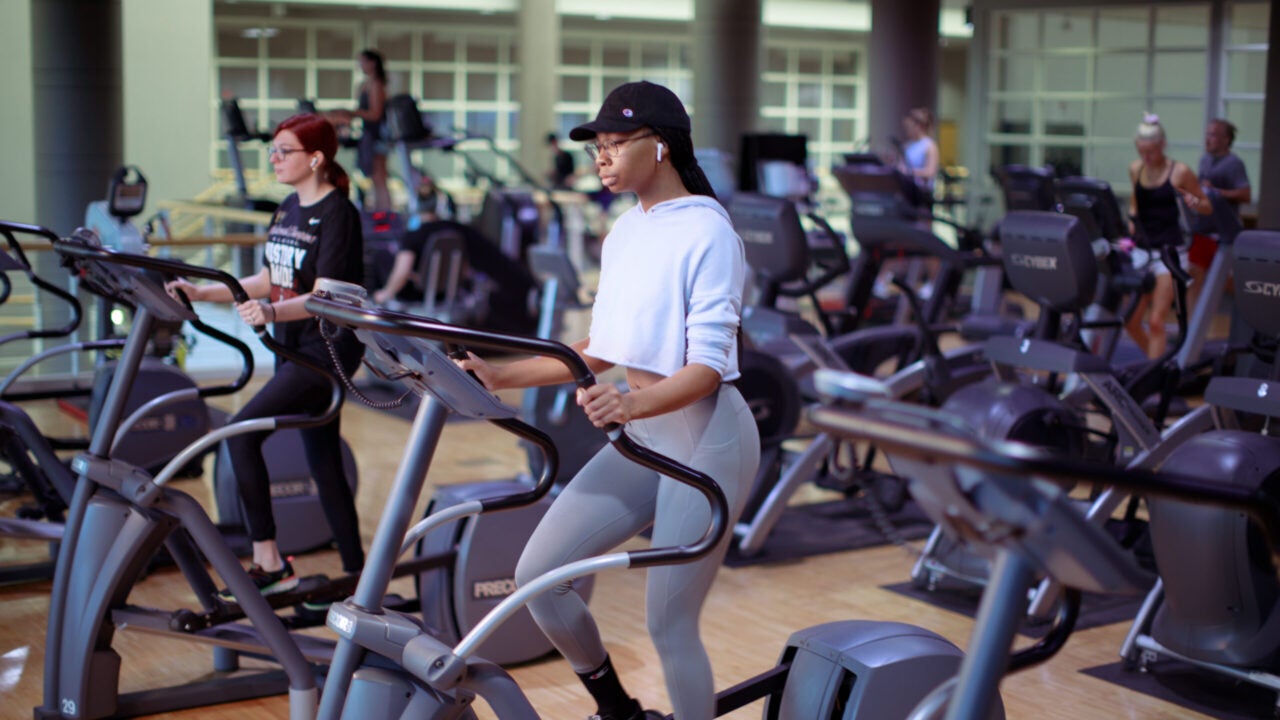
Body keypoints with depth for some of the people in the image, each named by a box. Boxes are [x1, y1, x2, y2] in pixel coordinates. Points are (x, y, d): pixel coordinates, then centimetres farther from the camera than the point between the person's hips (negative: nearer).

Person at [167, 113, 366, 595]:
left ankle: (268, 561, -13)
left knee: (242, 432, -18)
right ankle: (355, 572, 20)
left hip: (328, 348, -9)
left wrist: (272, 311, -39)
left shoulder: (337, 213, -14)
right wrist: (202, 293, 8)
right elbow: (269, 280, 16)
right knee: (322, 461, 11)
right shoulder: (288, 209, 12)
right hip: (293, 347, 9)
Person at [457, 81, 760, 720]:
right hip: (642, 436, 8)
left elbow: (707, 368, -20)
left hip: (704, 436, -8)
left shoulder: (707, 234, -13)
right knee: (536, 574, 3)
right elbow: (600, 350, 13)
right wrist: (502, 375, 3)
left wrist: (632, 405, -39)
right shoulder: (625, 231, 10)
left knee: (668, 622, -6)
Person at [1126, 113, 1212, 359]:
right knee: (1131, 321, 4)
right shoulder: (1135, 169, 6)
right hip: (1141, 250, 5)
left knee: (1156, 321, -9)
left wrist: (1195, 203, -21)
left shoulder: (1179, 172, -7)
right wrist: (1132, 217, 5)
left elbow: (1208, 207, 2)